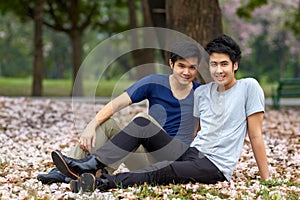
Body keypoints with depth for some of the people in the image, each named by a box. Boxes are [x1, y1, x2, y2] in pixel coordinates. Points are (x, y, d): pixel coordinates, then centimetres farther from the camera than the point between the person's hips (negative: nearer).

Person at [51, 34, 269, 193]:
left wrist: (266, 180, -4)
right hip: (191, 153, 7)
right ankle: (88, 165, -24)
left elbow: (256, 135, -3)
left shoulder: (249, 87, -3)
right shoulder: (201, 93, 15)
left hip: (216, 167, -6)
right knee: (142, 123, -11)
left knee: (163, 171, -35)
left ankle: (102, 183, -53)